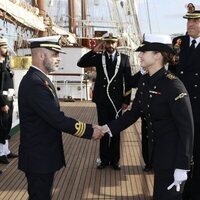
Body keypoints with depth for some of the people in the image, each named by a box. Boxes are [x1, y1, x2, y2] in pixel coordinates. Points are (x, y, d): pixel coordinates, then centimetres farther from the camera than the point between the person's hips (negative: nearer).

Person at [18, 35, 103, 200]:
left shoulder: (39, 79, 10)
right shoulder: (34, 83, -24)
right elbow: (57, 118, -28)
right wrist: (89, 131, -21)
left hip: (43, 153, 10)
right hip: (38, 156, -10)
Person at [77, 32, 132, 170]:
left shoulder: (124, 58, 0)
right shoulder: (98, 57, 2)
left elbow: (128, 80, -1)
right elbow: (81, 63, -7)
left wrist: (127, 100, -4)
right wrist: (94, 51, -15)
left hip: (117, 100, -1)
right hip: (102, 99, 1)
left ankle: (114, 160, 22)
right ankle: (104, 159, 22)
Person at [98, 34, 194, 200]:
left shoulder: (173, 85, -24)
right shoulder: (145, 81, 0)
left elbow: (187, 128, -22)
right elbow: (134, 112, 7)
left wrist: (182, 167, -22)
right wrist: (109, 127, -5)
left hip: (173, 152, -7)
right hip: (156, 150, 7)